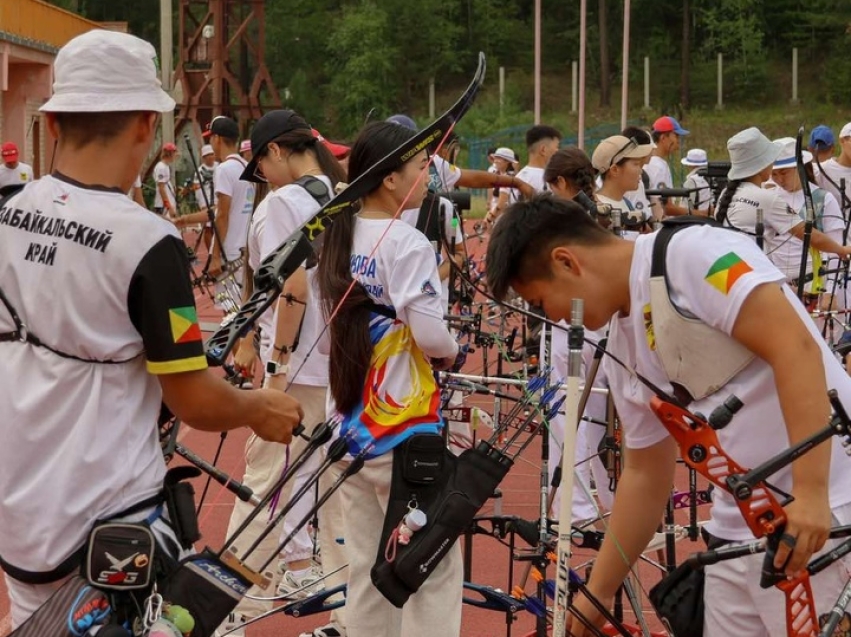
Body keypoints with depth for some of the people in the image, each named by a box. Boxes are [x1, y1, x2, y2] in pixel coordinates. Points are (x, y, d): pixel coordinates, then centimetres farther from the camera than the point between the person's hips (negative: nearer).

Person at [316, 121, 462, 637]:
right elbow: (431, 333, -20)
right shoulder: (405, 243, -16)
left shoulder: (339, 240, 8)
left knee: (367, 566, 14)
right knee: (434, 566, 0)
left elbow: (326, 337, 12)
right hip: (404, 427, -8)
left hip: (354, 422, 8)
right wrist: (452, 352, -1)